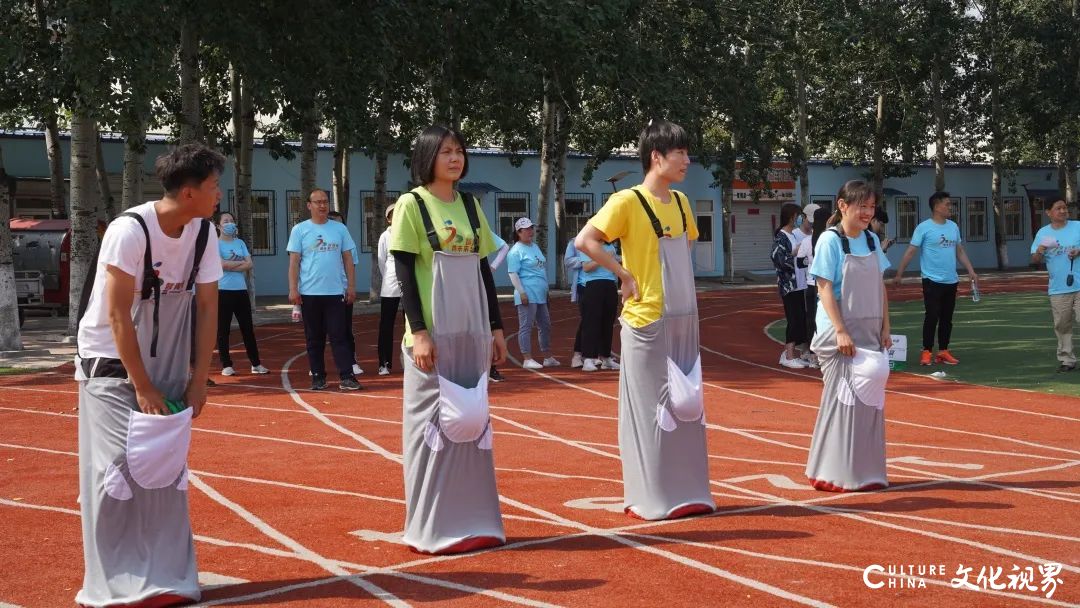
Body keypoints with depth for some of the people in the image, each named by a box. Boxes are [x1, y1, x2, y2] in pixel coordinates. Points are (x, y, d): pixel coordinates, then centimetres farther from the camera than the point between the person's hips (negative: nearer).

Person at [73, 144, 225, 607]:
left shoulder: (204, 233, -5)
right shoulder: (130, 230, -23)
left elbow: (208, 308, 1)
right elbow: (117, 315, -21)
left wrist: (198, 379, -3)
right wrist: (142, 387, -19)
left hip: (166, 364, 5)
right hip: (112, 362, -5)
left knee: (166, 467, 3)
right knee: (117, 469, -8)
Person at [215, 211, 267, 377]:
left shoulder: (240, 243, 13)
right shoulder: (215, 243, -3)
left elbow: (249, 264, 1)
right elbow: (221, 264, -17)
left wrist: (230, 265, -10)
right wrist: (241, 262, -5)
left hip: (241, 290, 5)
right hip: (223, 291, -5)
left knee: (248, 328, 7)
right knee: (223, 330, 0)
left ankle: (256, 364, 13)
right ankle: (226, 365, 7)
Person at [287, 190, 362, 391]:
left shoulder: (339, 228, 8)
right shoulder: (300, 230, 3)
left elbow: (348, 259, 9)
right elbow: (294, 261, 0)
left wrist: (351, 286, 2)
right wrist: (293, 289, -8)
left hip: (336, 292, 0)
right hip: (309, 293, 0)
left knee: (339, 336, -3)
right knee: (314, 338, 6)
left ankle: (346, 377, -5)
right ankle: (318, 377, 13)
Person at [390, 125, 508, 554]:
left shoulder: (470, 205, 12)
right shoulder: (412, 204, -4)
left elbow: (483, 268, 14)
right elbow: (404, 272, -9)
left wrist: (496, 327, 11)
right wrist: (418, 331, -16)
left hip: (471, 331, 6)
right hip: (433, 332, -6)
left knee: (471, 423, 9)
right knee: (431, 423, -1)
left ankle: (472, 520, 17)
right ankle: (430, 527, 6)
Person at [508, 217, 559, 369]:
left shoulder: (535, 247, 18)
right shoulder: (516, 251, -9)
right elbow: (513, 273, -14)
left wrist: (546, 289, 24)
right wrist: (522, 292, -21)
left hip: (540, 294, 9)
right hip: (527, 295, -9)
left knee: (545, 325, 13)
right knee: (526, 326, -5)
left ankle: (547, 357, 23)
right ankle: (527, 359, -2)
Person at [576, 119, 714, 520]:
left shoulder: (680, 202, 10)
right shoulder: (627, 201, -12)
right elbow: (585, 241, -19)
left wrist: (679, 282, 14)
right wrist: (625, 275, -17)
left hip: (683, 319, 7)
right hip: (647, 320, -7)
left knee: (685, 404, 11)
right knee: (649, 406, -1)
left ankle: (685, 491, 20)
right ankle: (650, 498, 7)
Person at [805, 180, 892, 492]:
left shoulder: (872, 240, 10)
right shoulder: (830, 240, -10)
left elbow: (880, 286, 14)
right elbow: (825, 288, -14)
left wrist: (885, 327, 8)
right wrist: (840, 331, -20)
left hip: (869, 331, 7)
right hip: (841, 332, -7)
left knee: (869, 399, 8)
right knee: (842, 399, -8)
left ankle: (865, 472, 17)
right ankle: (835, 473, 2)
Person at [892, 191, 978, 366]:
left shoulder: (953, 226, 10)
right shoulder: (924, 227, -9)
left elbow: (960, 251, 17)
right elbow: (911, 251, -10)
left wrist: (971, 272, 12)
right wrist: (899, 274, -13)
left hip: (951, 281, 6)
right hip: (932, 281, -6)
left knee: (947, 318, 9)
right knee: (932, 316, -7)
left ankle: (943, 352, 16)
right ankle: (926, 352, 2)